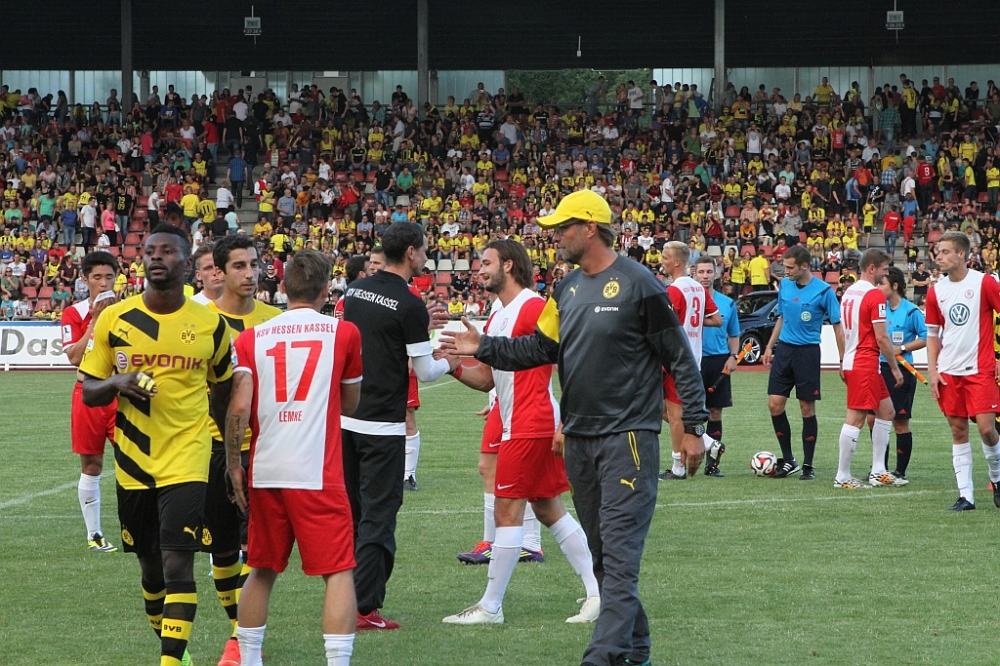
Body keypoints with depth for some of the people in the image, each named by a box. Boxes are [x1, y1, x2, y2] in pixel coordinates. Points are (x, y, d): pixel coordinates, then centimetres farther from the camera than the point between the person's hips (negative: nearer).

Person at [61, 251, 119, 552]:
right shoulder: (74, 313, 0)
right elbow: (74, 356, -11)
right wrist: (95, 320, -15)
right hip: (89, 394, -1)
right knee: (91, 466, 3)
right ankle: (94, 533, 12)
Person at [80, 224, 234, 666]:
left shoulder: (210, 324, 0)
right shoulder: (114, 319, 0)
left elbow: (224, 389, 14)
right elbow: (88, 392, 5)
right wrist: (119, 383, -16)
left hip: (186, 462, -2)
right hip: (133, 463, 2)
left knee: (178, 563, -14)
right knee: (150, 564, 12)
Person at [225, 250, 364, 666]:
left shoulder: (251, 338, 6)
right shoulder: (343, 333, 3)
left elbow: (239, 407, -4)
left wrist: (234, 466, 5)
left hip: (265, 475, 3)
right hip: (319, 475, -3)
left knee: (262, 572, 17)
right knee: (339, 572, 0)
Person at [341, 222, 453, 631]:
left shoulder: (354, 291, 6)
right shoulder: (410, 306, -14)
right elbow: (425, 372, -8)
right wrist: (450, 361, 10)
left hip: (345, 417, 7)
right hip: (383, 424, -7)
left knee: (348, 509, 16)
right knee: (378, 515, -2)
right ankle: (365, 608, -2)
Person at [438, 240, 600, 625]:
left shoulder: (533, 308, -13)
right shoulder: (498, 316, 18)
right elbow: (487, 379, 21)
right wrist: (455, 367, 2)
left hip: (529, 427, -10)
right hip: (537, 427, 10)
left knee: (507, 510, -6)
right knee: (549, 509, 12)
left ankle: (490, 607, -1)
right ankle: (597, 591, 13)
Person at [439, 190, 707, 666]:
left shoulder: (638, 285, -10)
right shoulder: (568, 288, 12)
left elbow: (680, 359, -7)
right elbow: (540, 348, 16)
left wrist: (693, 428, -8)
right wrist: (484, 348, 4)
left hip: (628, 435, -8)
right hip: (579, 438, 8)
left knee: (620, 551, -11)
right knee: (602, 552, 12)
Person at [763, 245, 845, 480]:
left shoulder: (823, 291, -10)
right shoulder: (784, 285, 6)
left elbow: (837, 326, -5)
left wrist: (842, 360, -7)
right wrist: (770, 346, 14)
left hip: (807, 352, -5)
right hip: (783, 349, 5)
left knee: (807, 408, 0)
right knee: (775, 405, -1)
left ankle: (808, 465, 10)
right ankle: (788, 460, 12)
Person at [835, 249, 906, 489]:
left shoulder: (849, 292, 13)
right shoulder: (875, 295, -14)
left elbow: (845, 331, 19)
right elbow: (881, 337, -16)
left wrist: (844, 364, 25)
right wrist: (895, 368, -9)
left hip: (851, 361, 10)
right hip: (865, 364, -10)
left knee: (887, 412, 15)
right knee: (855, 418, -6)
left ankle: (878, 472, 16)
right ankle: (843, 477, -3)